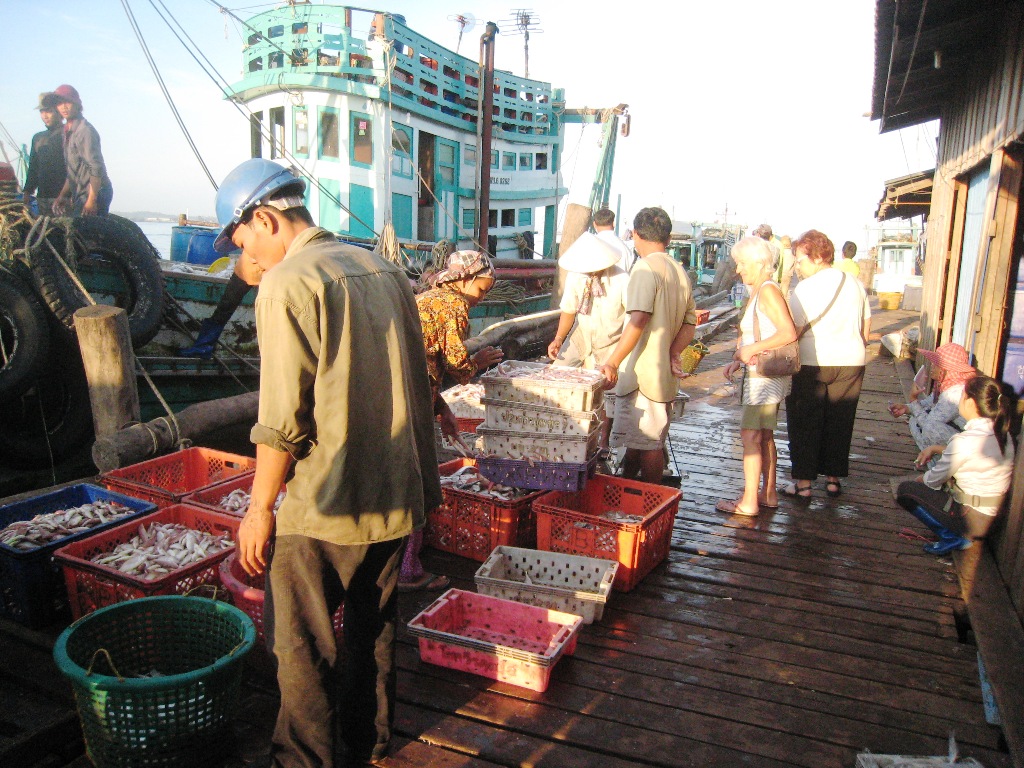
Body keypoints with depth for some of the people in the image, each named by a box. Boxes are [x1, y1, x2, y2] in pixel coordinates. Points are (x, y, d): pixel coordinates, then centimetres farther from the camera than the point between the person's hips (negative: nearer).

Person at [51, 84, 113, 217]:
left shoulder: (85, 131, -12)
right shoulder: (67, 131, 19)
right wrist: (62, 195, 18)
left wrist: (92, 201, -23)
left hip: (95, 193, -9)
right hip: (80, 195, 9)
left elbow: (97, 168, -19)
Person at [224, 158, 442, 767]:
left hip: (323, 507, -8)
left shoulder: (288, 283, -14)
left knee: (302, 647, 11)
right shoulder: (385, 270, 9)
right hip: (396, 497, 8)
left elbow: (283, 418, -17)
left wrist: (259, 508, -6)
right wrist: (426, 477, 21)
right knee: (375, 624, 23)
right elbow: (418, 389, 13)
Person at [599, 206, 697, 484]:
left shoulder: (645, 268, -13)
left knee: (647, 445, -1)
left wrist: (612, 363, -24)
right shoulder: (680, 271, 15)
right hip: (666, 375, 9)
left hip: (643, 374, -9)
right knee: (649, 442, 16)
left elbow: (639, 319, -24)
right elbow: (690, 322, 14)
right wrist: (673, 354, 3)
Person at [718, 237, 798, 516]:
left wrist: (751, 349, -20)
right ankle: (769, 494, 26)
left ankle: (749, 502, -2)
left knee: (750, 434, -8)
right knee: (764, 435, 16)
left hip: (767, 374, -10)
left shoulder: (768, 290, -16)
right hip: (758, 374, 10)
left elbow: (789, 333, -25)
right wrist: (737, 359, 1)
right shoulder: (755, 292, 14)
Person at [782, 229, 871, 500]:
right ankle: (833, 479, 22)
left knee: (805, 423, 6)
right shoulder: (855, 284, 8)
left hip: (812, 364, -5)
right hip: (851, 363, 6)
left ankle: (803, 482, 9)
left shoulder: (805, 288, -12)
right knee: (840, 423, 14)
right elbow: (866, 328, 13)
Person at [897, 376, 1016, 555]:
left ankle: (952, 538, 0)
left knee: (905, 489, 2)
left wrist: (919, 480, 10)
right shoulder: (1001, 433, -1)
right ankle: (959, 535, 11)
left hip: (971, 520, -8)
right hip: (992, 516, 8)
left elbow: (933, 480, -11)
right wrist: (936, 448, 11)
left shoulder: (965, 440, -25)